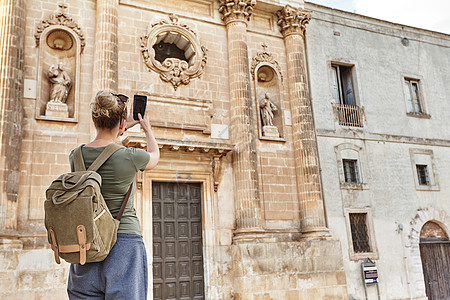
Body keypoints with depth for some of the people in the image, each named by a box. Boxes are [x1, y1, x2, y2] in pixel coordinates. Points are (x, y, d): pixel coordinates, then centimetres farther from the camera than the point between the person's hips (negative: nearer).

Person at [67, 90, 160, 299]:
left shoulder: (76, 156, 1)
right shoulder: (129, 157, -13)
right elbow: (154, 156, 11)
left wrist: (124, 129, 34)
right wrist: (147, 128, 28)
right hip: (124, 242, -5)